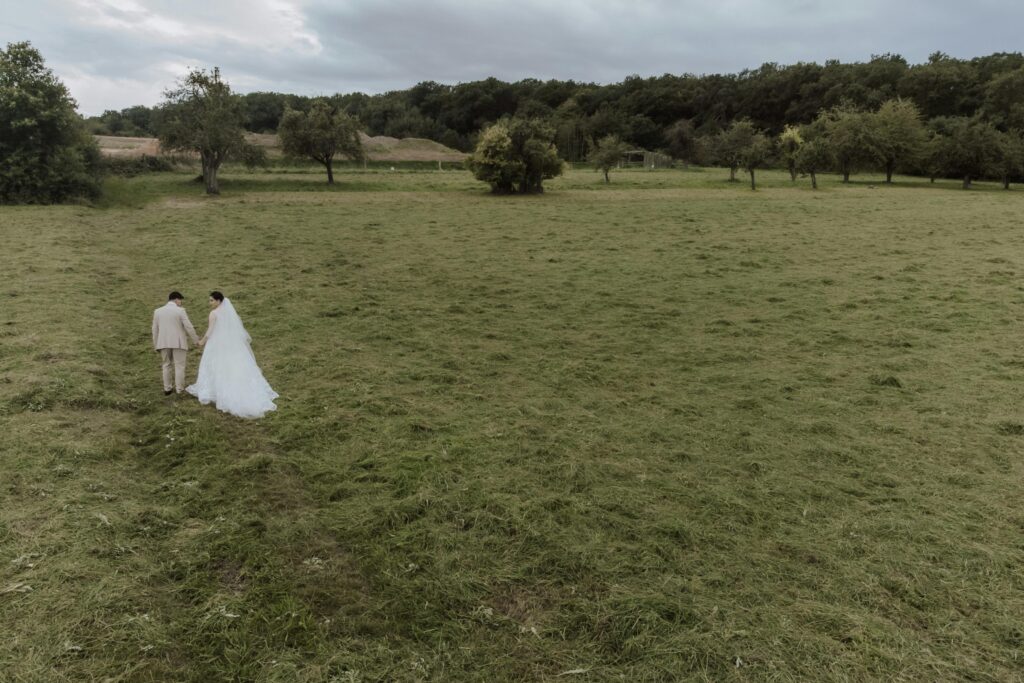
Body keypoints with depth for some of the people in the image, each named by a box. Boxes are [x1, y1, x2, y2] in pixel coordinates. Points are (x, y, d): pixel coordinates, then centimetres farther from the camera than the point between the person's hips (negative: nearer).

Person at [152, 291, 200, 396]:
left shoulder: (157, 311, 4)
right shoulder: (180, 311, -9)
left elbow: (155, 330, 7)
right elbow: (189, 327, -10)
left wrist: (156, 346, 14)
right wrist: (196, 340, 2)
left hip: (164, 342, 4)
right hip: (178, 342, -4)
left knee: (167, 365, 16)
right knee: (179, 366, 3)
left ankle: (167, 389, 16)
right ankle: (180, 390, 5)